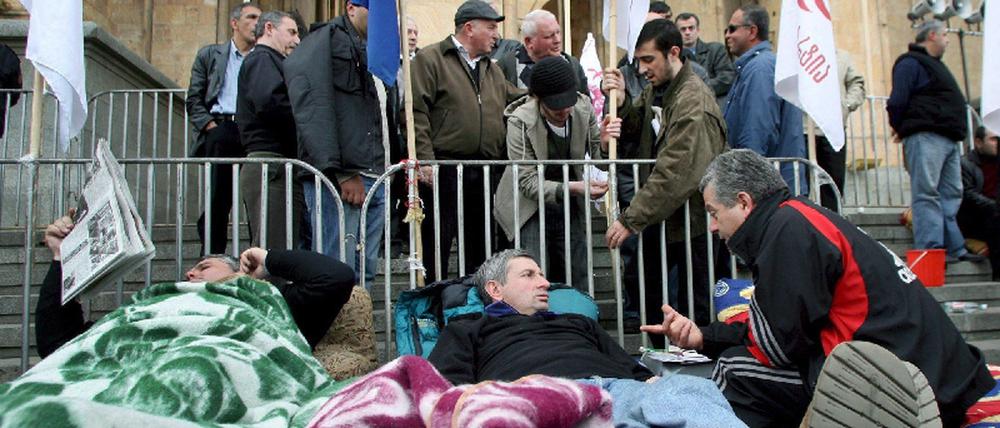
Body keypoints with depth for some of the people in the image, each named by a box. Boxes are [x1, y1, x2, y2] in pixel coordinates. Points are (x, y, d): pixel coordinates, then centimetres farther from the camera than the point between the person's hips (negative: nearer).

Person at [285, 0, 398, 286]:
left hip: (377, 178, 8)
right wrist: (340, 173, -20)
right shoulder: (323, 42, -1)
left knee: (365, 272, 9)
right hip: (338, 177, -8)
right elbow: (313, 112, -13)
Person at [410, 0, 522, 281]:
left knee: (481, 247, 13)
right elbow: (416, 112, -9)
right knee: (437, 246, -1)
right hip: (444, 170, -6)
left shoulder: (491, 69, 22)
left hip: (486, 172, 7)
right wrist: (425, 160, -16)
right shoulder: (430, 59, 0)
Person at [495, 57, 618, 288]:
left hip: (570, 208, 4)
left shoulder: (584, 107, -8)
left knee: (575, 281, 10)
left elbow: (599, 160, 2)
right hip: (531, 208, -4)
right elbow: (528, 182, -20)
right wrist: (571, 188, -34)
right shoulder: (520, 121, -20)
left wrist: (604, 143, -21)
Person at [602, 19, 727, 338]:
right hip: (660, 216, 9)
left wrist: (630, 220, -27)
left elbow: (674, 174, -28)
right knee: (640, 287, 16)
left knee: (693, 306, 3)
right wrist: (620, 100, -9)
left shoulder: (693, 102, -22)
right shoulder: (655, 90, 8)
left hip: (692, 219, -9)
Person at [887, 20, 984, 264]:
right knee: (927, 193, -12)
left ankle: (954, 248, 11)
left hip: (948, 140, 10)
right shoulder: (911, 63, -4)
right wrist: (901, 128, -2)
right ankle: (930, 249, -15)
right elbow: (897, 102, -13)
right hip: (925, 136, -10)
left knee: (951, 194, 8)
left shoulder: (935, 65, 27)